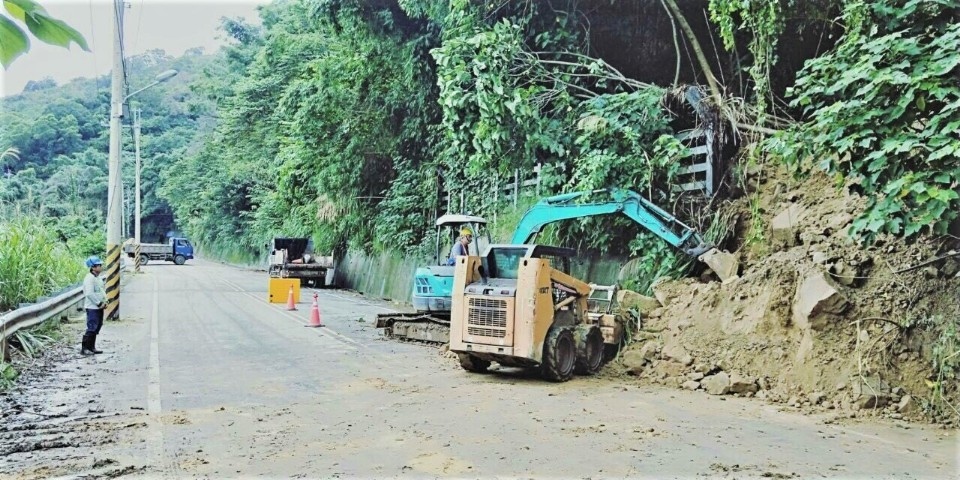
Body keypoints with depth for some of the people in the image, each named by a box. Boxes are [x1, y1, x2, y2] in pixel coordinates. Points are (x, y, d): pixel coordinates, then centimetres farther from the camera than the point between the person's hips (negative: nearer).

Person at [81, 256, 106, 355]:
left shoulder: (98, 278, 14)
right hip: (92, 307, -9)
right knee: (92, 328, -9)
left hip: (99, 307, 9)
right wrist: (99, 303, -18)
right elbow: (89, 294, -23)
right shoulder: (89, 278, -16)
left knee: (96, 328, 13)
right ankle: (84, 349, -3)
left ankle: (92, 347, 21)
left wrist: (104, 301, 7)